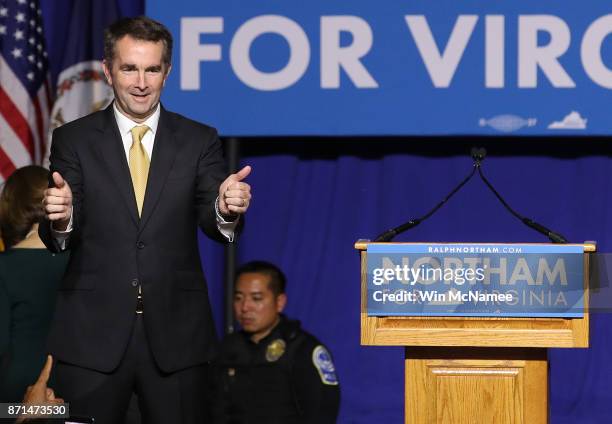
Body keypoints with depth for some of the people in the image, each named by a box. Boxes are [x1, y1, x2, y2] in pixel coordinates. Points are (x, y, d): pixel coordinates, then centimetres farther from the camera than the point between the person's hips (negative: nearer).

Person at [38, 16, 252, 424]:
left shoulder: (200, 141, 6)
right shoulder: (74, 140, 3)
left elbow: (212, 221, -5)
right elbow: (60, 239, -3)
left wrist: (228, 210, -29)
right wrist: (60, 219, -27)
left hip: (176, 336, 1)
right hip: (93, 335, -1)